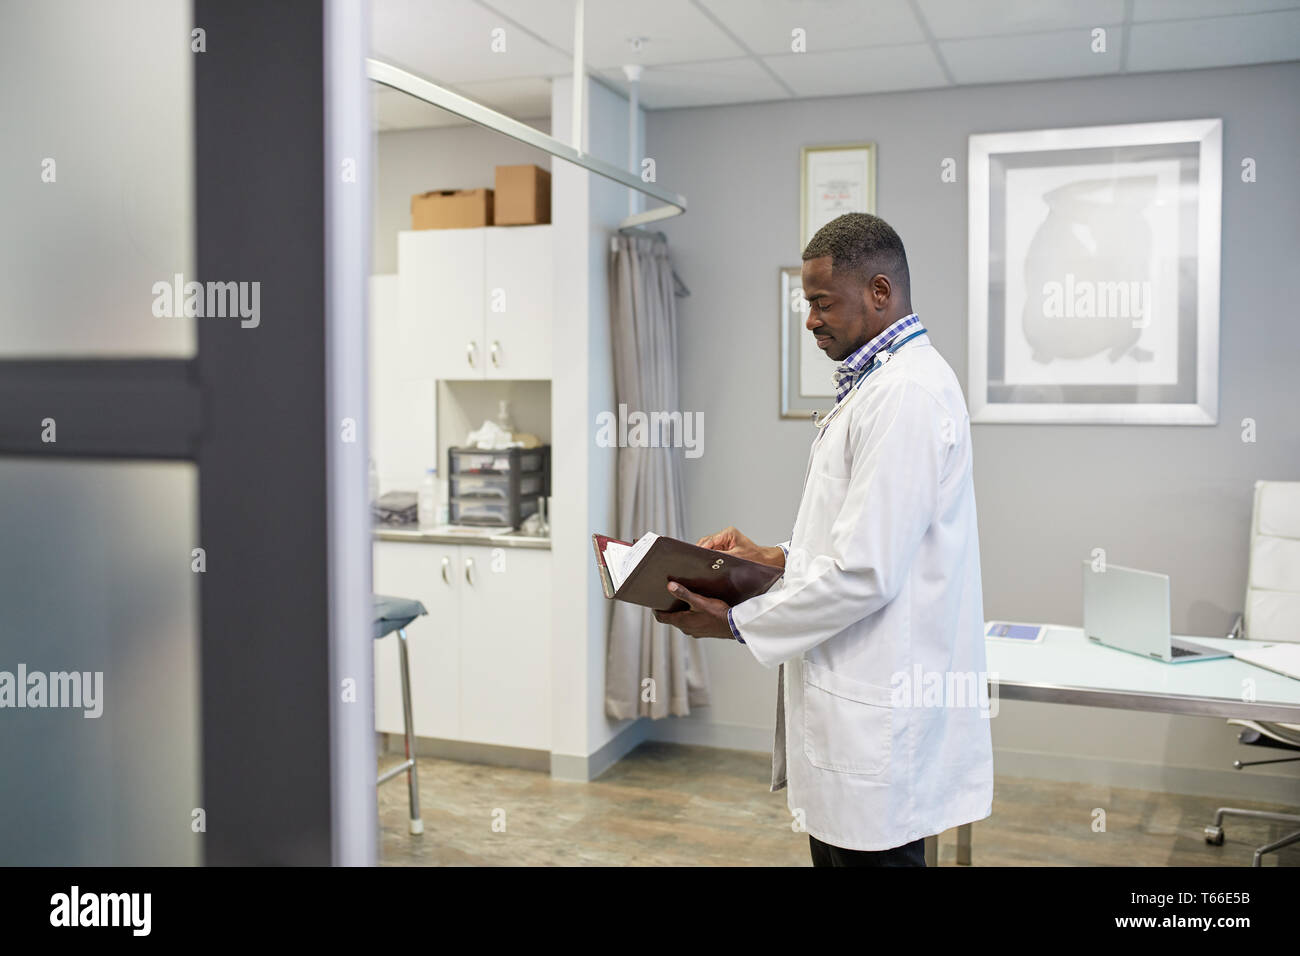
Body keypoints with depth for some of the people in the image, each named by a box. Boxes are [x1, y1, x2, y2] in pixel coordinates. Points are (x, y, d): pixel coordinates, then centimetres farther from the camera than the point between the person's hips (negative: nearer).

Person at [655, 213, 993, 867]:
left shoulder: (905, 394, -20)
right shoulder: (877, 383, 15)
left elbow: (866, 574, -24)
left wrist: (736, 623, -14)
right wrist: (777, 557, 10)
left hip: (877, 720, -10)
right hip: (857, 700, 10)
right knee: (834, 850, 19)